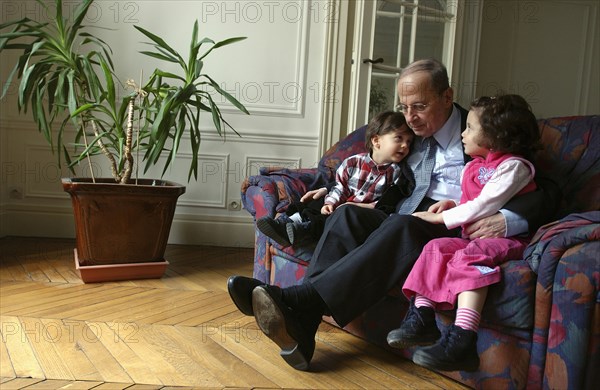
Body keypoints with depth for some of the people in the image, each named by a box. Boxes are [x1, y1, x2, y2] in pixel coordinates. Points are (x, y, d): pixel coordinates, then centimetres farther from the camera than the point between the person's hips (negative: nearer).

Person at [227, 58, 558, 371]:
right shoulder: (409, 135, 20)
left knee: (402, 225, -35)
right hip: (404, 221, 5)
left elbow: (545, 192, -2)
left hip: (458, 233, -5)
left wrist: (507, 220, -23)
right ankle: (301, 323, -37)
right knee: (347, 215, -23)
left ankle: (302, 299, -43)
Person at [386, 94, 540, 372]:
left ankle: (461, 340, -41)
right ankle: (421, 318, -21)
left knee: (469, 256, -33)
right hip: (475, 236, 8)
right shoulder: (472, 167, 19)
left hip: (507, 240, -8)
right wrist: (452, 206, 4)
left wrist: (440, 217, -14)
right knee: (436, 247, -14)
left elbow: (484, 206, -18)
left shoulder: (514, 165, -8)